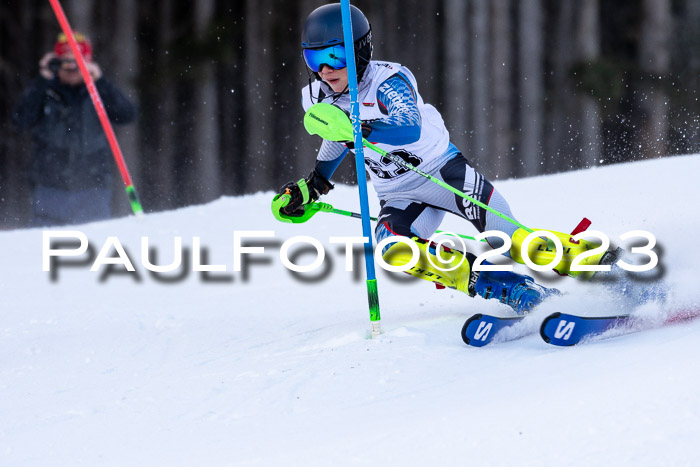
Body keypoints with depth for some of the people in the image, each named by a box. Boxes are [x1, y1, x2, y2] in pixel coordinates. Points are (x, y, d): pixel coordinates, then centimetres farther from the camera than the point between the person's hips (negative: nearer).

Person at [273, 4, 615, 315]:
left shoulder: (388, 82, -22)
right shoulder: (317, 99, -4)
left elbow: (409, 130, -43)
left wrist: (358, 129, -57)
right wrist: (314, 184, 15)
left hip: (443, 170, -5)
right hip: (400, 197, 5)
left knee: (507, 238, -23)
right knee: (394, 250, -28)